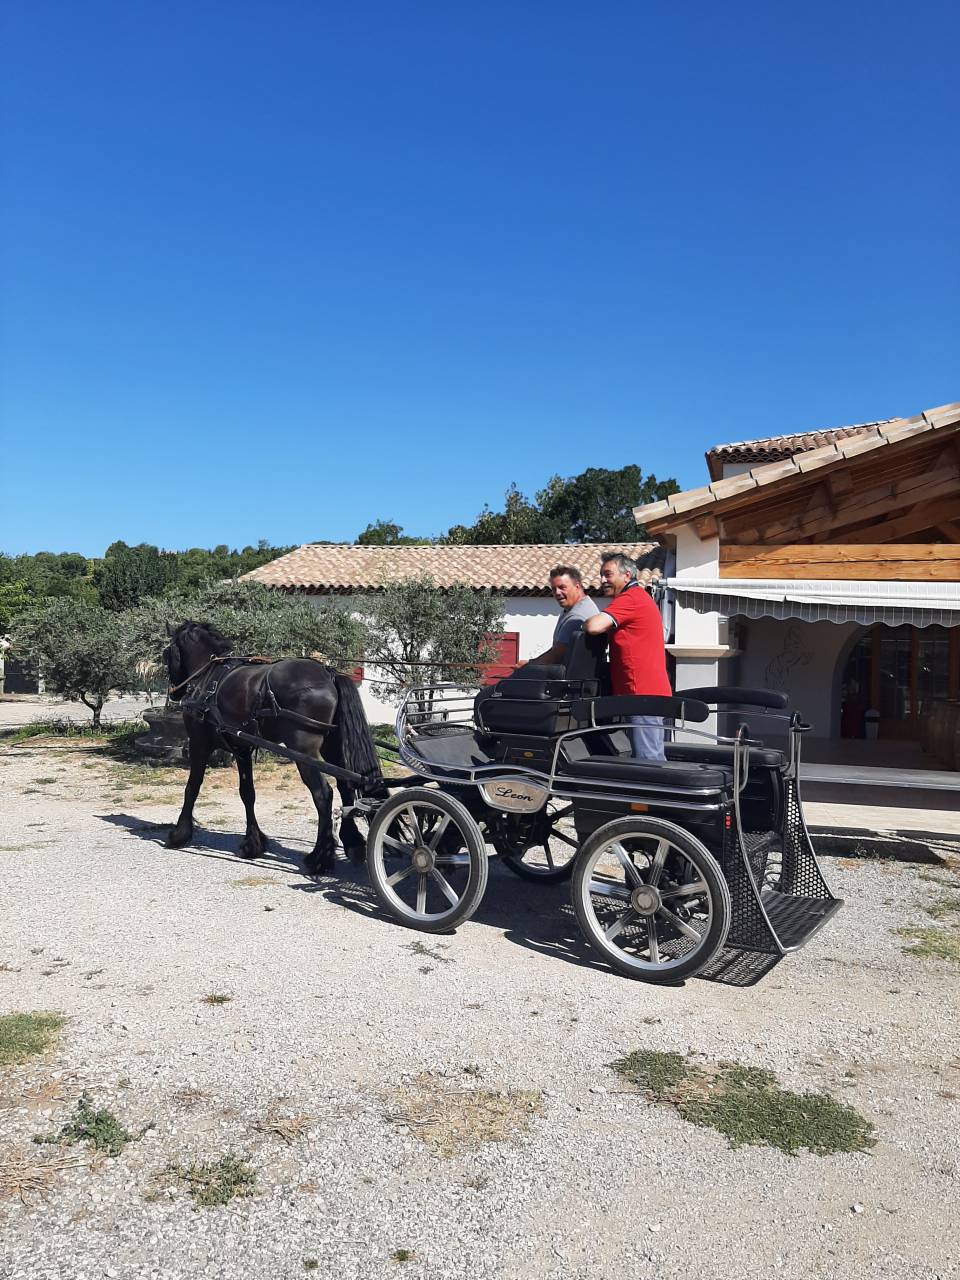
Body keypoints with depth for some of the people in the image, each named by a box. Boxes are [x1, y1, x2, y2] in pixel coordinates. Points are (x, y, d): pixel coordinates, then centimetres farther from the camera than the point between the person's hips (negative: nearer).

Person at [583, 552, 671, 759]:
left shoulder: (630, 599, -12)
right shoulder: (639, 596, 22)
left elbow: (594, 627, -23)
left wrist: (583, 624, -2)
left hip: (642, 693, -11)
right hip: (650, 691, 11)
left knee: (647, 758, -10)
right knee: (652, 757, 13)